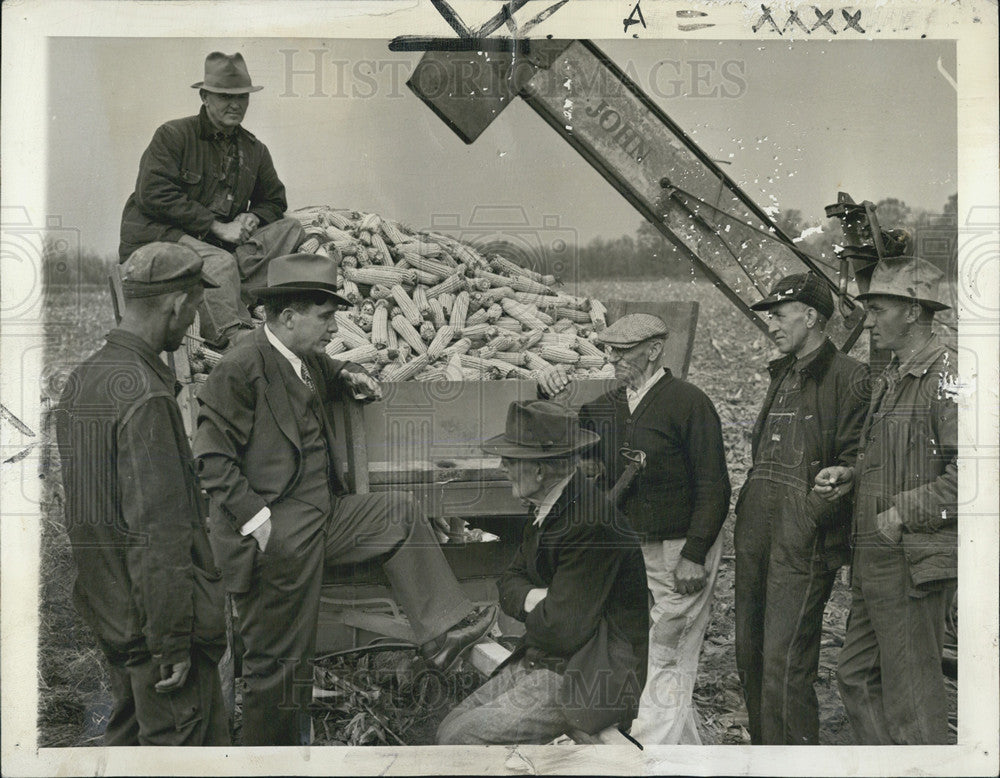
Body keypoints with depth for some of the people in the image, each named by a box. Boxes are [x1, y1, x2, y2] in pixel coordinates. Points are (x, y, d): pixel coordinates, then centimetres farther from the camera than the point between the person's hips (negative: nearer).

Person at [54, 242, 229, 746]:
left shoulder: (81, 380, 8)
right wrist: (173, 642, -20)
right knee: (183, 738, -1)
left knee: (128, 733, 20)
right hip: (157, 614, -9)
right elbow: (158, 529, -24)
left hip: (109, 609, 10)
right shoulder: (146, 396, -22)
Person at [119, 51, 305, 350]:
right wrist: (217, 226, -17)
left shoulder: (254, 150, 15)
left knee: (290, 229, -12)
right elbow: (154, 195, -15)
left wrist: (252, 218, -1)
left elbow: (274, 200, 27)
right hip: (158, 236, -6)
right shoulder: (172, 135, -5)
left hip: (221, 242, 7)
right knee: (220, 263, -36)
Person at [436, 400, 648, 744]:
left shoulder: (590, 523, -23)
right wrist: (535, 599, -8)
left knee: (460, 738, -15)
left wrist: (534, 613, -2)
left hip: (595, 678, -9)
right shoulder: (550, 509, 8)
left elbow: (562, 630, -24)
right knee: (449, 727, 0)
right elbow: (509, 582, 15)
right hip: (540, 661, 9)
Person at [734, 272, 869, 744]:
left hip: (804, 539, -8)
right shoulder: (782, 376, 20)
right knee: (750, 652, 13)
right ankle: (762, 745, 26)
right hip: (756, 531, 8)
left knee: (785, 662, -9)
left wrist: (809, 514, -18)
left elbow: (853, 464, -11)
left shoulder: (849, 378, -6)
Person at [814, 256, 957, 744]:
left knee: (912, 699, 0)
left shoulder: (947, 377, -13)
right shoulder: (889, 379, 16)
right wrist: (849, 476, 7)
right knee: (857, 678, 16)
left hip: (914, 563, -10)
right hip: (874, 562, 10)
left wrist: (902, 514, -19)